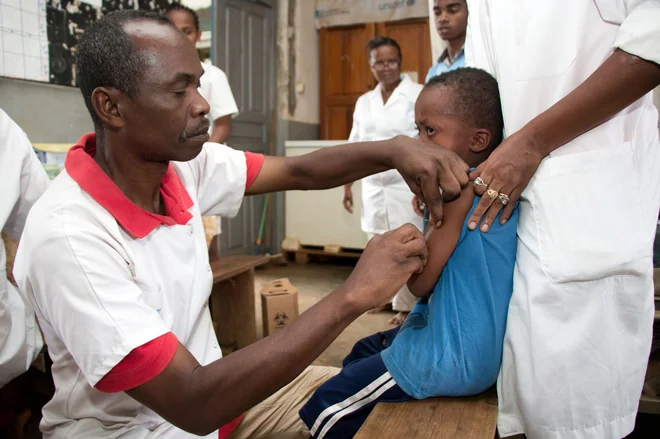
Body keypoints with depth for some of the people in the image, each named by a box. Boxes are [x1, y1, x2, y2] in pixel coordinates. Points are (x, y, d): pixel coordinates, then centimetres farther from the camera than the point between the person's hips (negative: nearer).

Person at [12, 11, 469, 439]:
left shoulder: (183, 165, -9)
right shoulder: (66, 238, -29)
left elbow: (299, 171, -1)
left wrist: (393, 149, -20)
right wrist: (353, 295, -34)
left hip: (208, 384, 7)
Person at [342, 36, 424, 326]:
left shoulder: (418, 95, -3)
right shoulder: (364, 101, 14)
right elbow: (354, 146, 18)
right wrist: (347, 184, 15)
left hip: (406, 185, -5)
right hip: (373, 185, 5)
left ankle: (406, 307, 9)